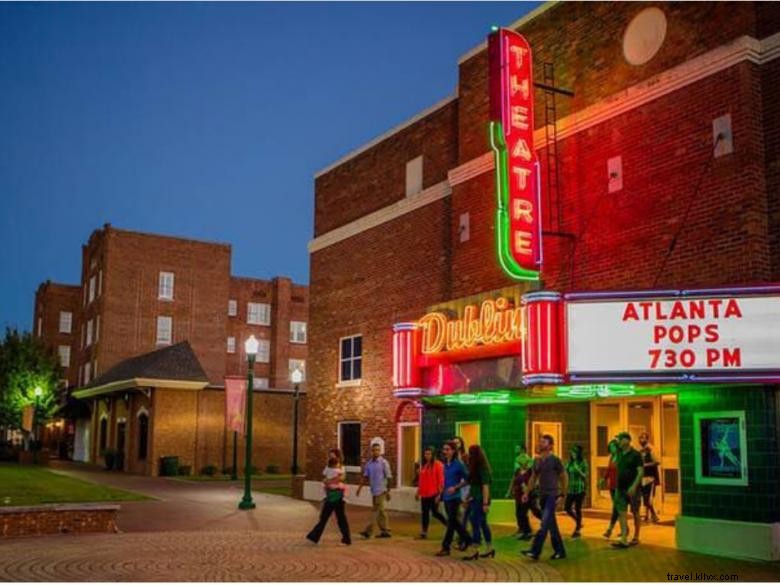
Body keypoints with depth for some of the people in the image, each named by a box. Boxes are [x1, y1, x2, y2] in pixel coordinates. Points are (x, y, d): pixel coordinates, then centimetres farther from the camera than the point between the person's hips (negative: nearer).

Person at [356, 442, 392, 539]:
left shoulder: (383, 462, -7)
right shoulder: (369, 463, 9)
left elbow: (388, 477, -7)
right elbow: (365, 476, 10)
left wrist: (388, 491, -8)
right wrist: (360, 487, 0)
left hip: (381, 491, -6)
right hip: (373, 490, 6)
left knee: (376, 511, -7)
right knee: (380, 511, 12)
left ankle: (368, 531, -8)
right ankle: (385, 531, 19)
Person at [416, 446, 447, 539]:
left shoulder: (437, 464, -9)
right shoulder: (423, 465, 11)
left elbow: (441, 480, -12)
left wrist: (439, 494, -16)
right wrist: (418, 492, 14)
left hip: (434, 494, -6)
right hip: (424, 494, 7)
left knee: (435, 512, -3)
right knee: (425, 513, 8)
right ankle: (424, 532, 14)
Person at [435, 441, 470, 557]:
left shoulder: (458, 464, -12)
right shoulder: (445, 464, 9)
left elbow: (466, 479, -9)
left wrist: (455, 487, -19)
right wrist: (441, 494, 17)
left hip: (454, 497, -7)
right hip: (446, 497, 7)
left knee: (451, 522, -4)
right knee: (453, 521, 14)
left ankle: (445, 548, 0)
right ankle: (465, 538, 31)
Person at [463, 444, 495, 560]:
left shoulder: (483, 468, -15)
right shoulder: (474, 468, 12)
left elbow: (485, 486, -19)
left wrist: (486, 503, -22)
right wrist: (468, 498, 15)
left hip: (480, 500, -9)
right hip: (474, 499, 9)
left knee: (476, 524, -8)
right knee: (482, 523, 13)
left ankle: (474, 551, -6)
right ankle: (489, 549, 21)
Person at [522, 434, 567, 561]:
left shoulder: (555, 460, -7)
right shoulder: (537, 460, 11)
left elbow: (563, 477, -4)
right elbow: (533, 478, 17)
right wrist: (527, 492, 9)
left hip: (552, 495, -7)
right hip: (542, 495, 7)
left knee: (544, 524, -12)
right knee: (551, 525, 11)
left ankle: (535, 551, -16)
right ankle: (560, 551, 20)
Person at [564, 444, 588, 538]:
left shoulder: (583, 463, -5)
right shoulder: (569, 462, 6)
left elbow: (585, 476, -8)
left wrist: (578, 470, -21)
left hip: (579, 489, -5)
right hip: (570, 489, 5)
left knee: (577, 509, -1)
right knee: (567, 507, 4)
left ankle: (577, 530, 10)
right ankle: (578, 523, 28)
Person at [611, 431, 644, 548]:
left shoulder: (635, 454, -9)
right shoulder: (619, 454, 10)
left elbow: (640, 471, -14)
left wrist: (634, 486, -23)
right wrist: (617, 486, 13)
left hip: (632, 489, -6)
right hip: (620, 488, 6)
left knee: (635, 513, 8)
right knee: (621, 513, -4)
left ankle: (636, 537, 20)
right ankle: (623, 539, -8)